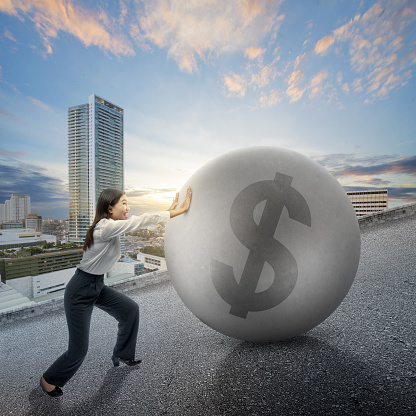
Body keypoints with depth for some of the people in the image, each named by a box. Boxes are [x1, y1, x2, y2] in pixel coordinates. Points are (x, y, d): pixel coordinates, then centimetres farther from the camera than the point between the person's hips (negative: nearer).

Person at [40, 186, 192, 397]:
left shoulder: (112, 225, -1)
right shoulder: (105, 227, -29)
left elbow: (140, 222, 2)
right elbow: (143, 221, -31)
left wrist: (169, 210, -4)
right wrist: (182, 210, -27)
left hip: (98, 286, 9)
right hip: (80, 291, -9)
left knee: (130, 309, 13)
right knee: (78, 350, 6)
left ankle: (122, 354, 35)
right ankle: (48, 380, 38)